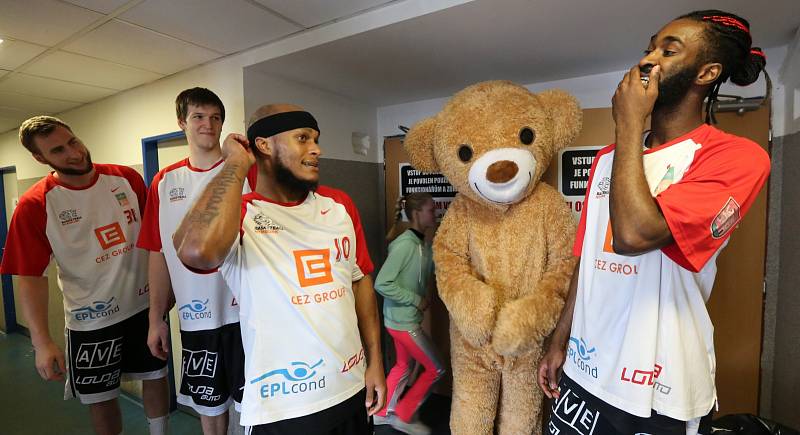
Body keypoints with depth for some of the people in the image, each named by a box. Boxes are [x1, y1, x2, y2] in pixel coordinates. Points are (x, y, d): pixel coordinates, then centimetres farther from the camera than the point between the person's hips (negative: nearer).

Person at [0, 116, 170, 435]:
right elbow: (31, 278, -11)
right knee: (101, 396, 14)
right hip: (91, 319, -2)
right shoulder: (35, 206, -12)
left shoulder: (127, 178, -5)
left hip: (145, 304, 3)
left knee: (155, 376, 18)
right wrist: (41, 342, -17)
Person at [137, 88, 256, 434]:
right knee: (208, 404, 21)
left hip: (246, 312, -3)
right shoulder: (164, 182, 5)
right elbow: (159, 254, 8)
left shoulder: (246, 170, -4)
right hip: (195, 317, 4)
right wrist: (156, 319, 8)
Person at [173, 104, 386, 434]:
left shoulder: (339, 204, 2)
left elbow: (360, 281, 6)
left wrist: (375, 361, 5)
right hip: (282, 407, -4)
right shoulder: (238, 214, -12)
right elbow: (197, 252, -35)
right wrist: (236, 165, -20)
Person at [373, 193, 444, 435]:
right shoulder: (404, 245, -24)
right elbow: (382, 283, -25)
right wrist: (416, 299, -19)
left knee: (404, 365, 23)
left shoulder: (423, 244, 1)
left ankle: (383, 412, 43)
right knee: (436, 369, 6)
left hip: (407, 318, 8)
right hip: (402, 320, -8)